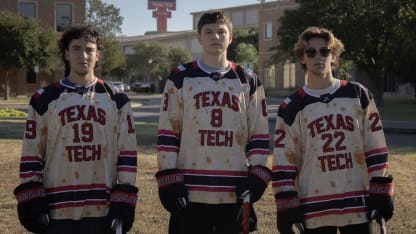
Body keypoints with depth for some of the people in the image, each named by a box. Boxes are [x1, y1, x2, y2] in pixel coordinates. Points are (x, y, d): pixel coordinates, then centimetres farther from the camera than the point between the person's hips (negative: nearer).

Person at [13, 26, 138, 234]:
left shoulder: (116, 99, 7)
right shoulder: (44, 100, 6)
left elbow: (128, 154, 4)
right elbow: (31, 155, 5)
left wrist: (123, 203, -3)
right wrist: (32, 203, -3)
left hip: (103, 210, 1)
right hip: (57, 211, 0)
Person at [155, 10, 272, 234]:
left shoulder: (248, 81, 10)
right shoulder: (180, 78, 5)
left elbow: (259, 135, 10)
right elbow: (167, 134, 3)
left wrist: (256, 179, -1)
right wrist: (169, 182, -4)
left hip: (234, 192, 2)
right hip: (190, 192, -1)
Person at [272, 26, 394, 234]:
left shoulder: (358, 95, 5)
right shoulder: (291, 108, 3)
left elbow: (376, 147, 5)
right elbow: (283, 161, 2)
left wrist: (381, 192, 0)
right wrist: (286, 206, -2)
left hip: (358, 203, 1)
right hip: (314, 208, 0)